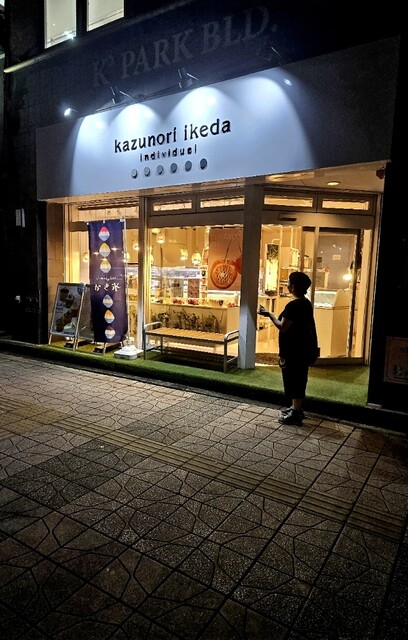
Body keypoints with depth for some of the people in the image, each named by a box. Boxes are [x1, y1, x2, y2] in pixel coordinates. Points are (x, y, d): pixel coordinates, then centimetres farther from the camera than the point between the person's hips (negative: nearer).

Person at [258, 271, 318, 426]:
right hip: (303, 348, 10)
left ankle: (295, 414, 8)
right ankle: (296, 408, 31)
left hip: (295, 351, -10)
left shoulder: (293, 305, -21)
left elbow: (283, 327, -18)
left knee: (294, 380, -1)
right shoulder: (306, 303, 8)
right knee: (298, 379, 18)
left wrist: (269, 314, -8)